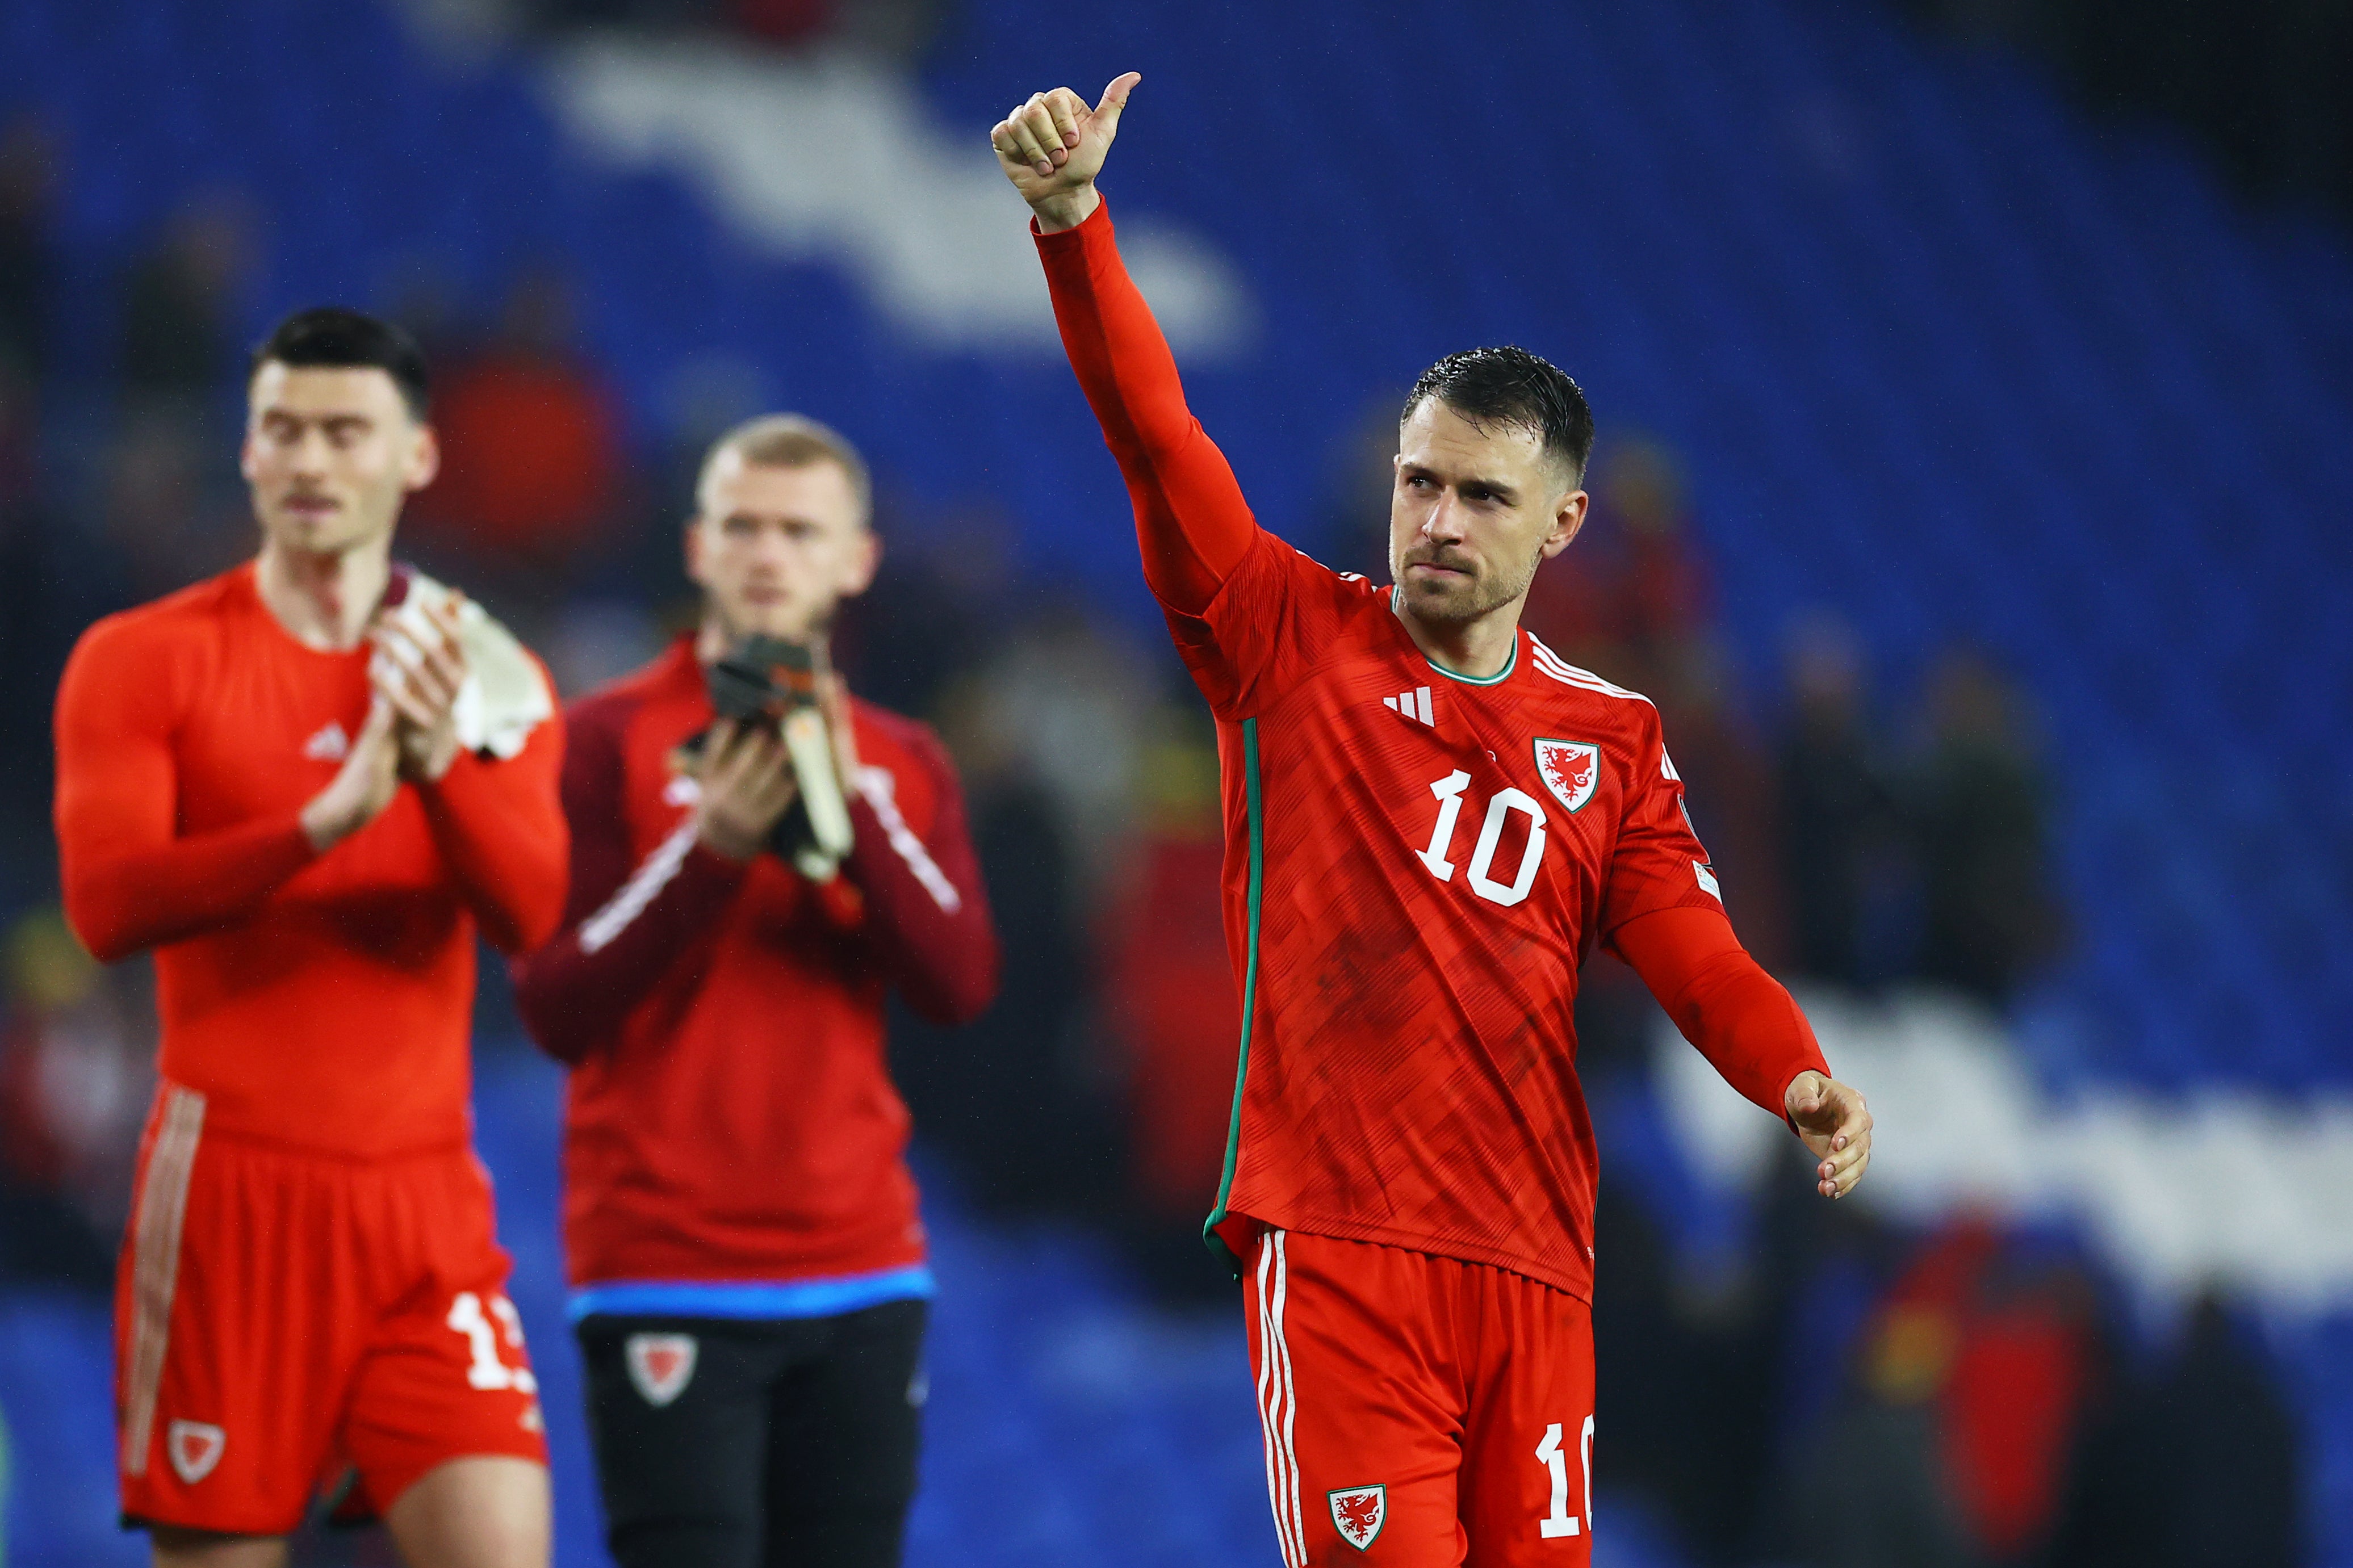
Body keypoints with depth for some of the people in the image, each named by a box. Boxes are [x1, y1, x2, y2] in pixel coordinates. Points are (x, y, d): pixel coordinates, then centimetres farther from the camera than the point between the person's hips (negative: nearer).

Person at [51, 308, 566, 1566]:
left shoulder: (485, 674, 10)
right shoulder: (144, 660, 2)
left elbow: (529, 913, -5)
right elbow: (104, 905, -14)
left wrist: (440, 764, -25)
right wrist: (323, 824, -28)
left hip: (426, 1193, 2)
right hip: (233, 1185, -2)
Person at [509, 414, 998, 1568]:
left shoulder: (903, 763, 12)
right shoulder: (611, 740, 0)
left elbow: (959, 985, -3)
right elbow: (556, 1010, -8)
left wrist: (852, 809, -15)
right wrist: (712, 850, -19)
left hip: (861, 1273, 4)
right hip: (668, 1269, -4)